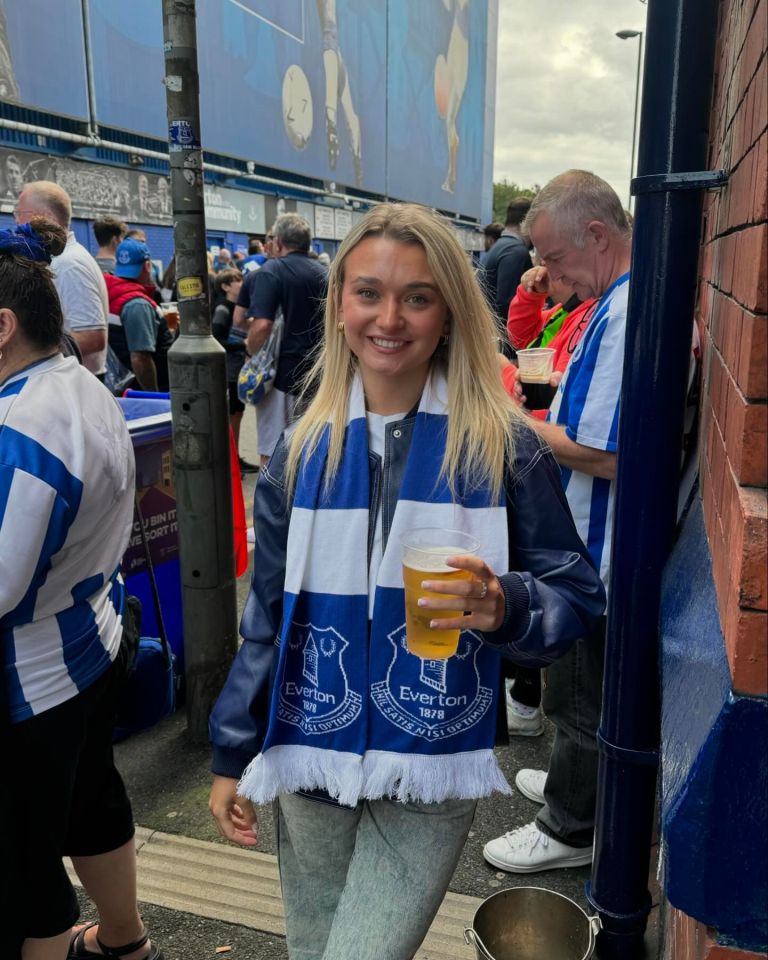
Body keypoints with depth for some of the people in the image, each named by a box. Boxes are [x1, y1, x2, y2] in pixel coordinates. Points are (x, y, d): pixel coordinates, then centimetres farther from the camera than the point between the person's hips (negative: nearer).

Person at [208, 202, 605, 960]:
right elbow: (268, 615, 5)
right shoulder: (305, 448, -2)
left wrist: (506, 607, -27)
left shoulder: (502, 447, -10)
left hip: (431, 773, -3)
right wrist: (233, 754, 8)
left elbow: (577, 597, -5)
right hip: (309, 759, 3)